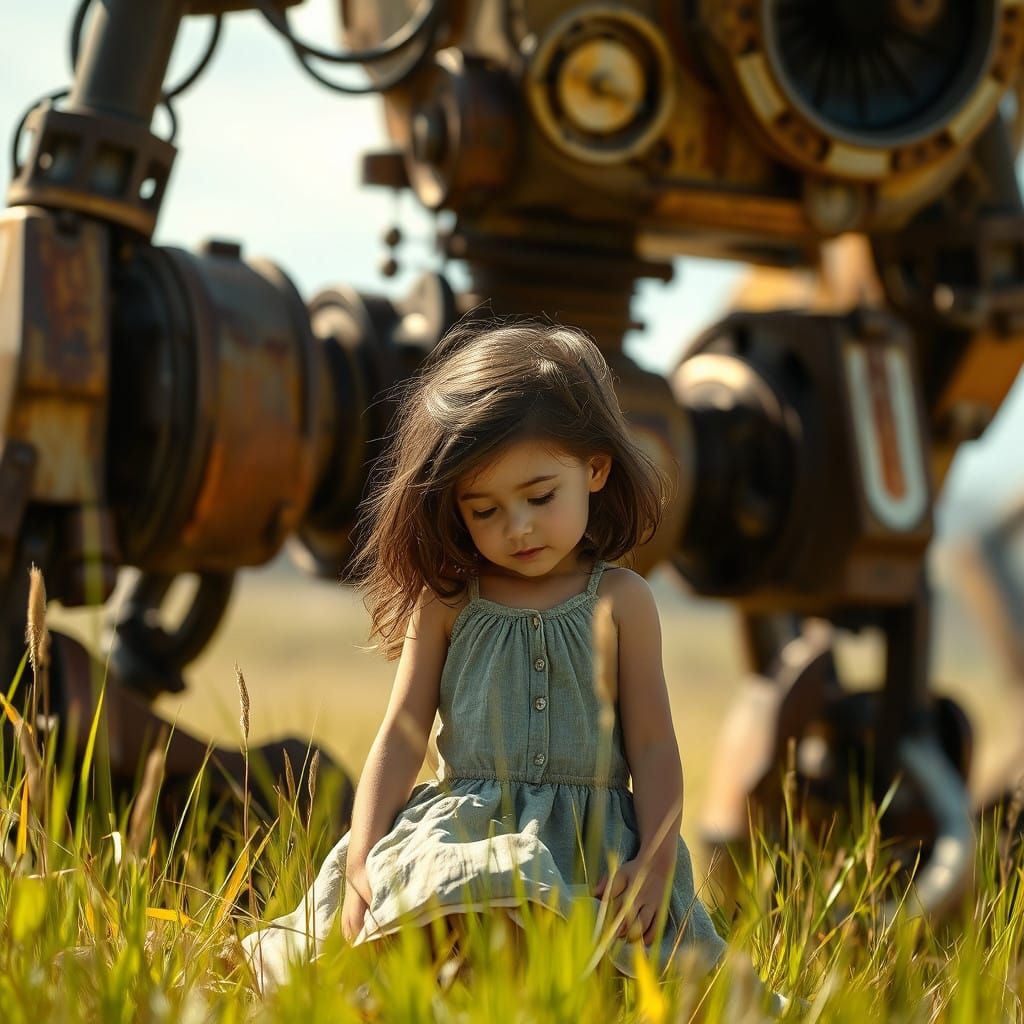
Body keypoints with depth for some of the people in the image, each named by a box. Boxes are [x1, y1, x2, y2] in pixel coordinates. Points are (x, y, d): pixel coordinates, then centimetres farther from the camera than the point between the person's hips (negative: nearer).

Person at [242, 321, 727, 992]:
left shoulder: (620, 601, 9)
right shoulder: (446, 603, 12)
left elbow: (652, 743, 6)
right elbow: (402, 736, 9)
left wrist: (655, 862, -9)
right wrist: (362, 861, -4)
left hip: (595, 847, -1)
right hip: (463, 835, 1)